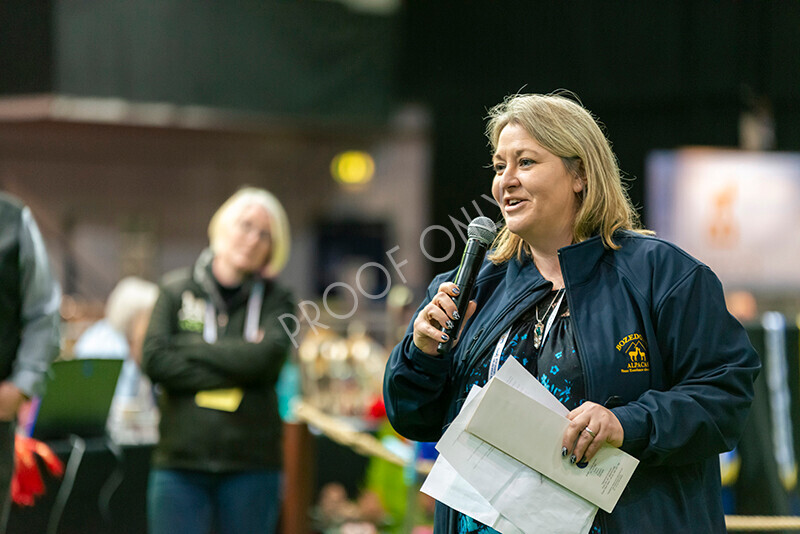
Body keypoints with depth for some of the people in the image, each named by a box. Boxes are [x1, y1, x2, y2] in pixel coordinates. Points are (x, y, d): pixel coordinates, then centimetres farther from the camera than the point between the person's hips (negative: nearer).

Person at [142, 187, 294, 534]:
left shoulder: (275, 300, 7)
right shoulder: (176, 290, 7)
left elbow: (268, 357, -11)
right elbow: (154, 360, -6)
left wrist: (191, 345, -6)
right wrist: (233, 370, -11)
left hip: (250, 463, 0)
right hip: (180, 461, 0)